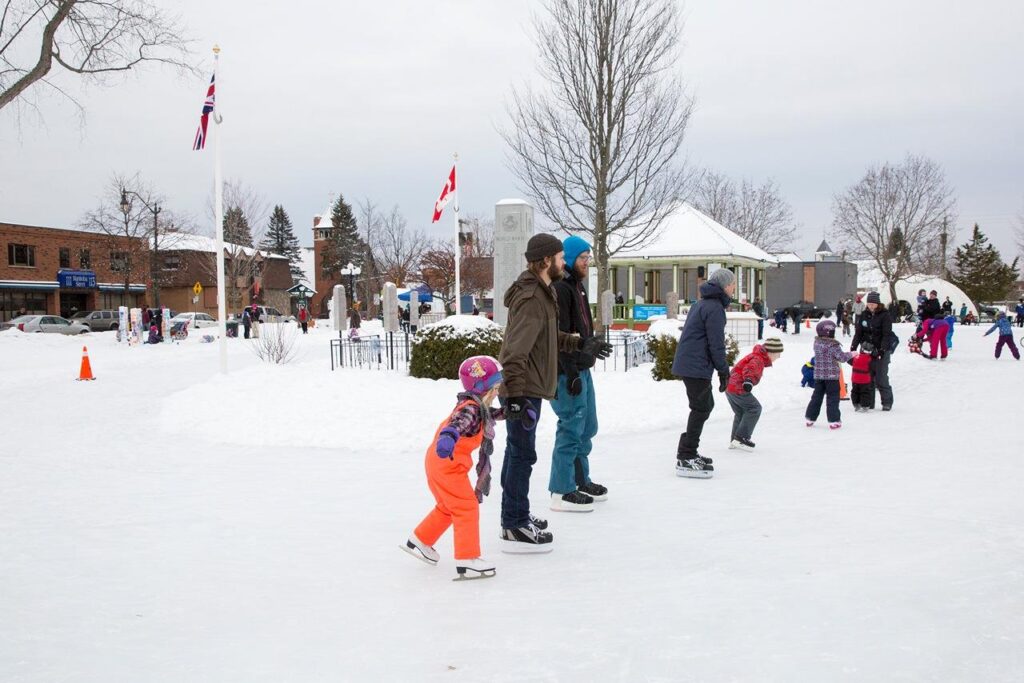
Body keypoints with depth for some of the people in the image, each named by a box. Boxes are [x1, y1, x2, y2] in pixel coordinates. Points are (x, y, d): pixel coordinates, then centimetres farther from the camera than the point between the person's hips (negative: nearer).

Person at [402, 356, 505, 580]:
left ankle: (419, 542, 40)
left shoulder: (478, 406, 9)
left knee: (448, 507, 26)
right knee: (467, 508, -9)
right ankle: (467, 561, -8)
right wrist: (448, 438, -63)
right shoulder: (470, 409, -23)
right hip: (447, 464, -11)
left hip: (441, 463, 11)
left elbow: (489, 414, 29)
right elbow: (458, 424, -43)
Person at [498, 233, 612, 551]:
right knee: (522, 454, -5)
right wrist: (515, 395, -32)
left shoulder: (541, 293, 14)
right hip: (523, 389, -11)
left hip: (527, 386, 11)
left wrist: (580, 344, 23)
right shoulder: (531, 298, -20)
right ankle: (515, 529, 2)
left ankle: (514, 516, 31)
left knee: (517, 451, 18)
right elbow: (516, 351, -28)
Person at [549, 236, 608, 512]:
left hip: (582, 368, 10)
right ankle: (561, 491, 0)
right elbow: (560, 335, -20)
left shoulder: (577, 286, 18)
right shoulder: (560, 288, -15)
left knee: (587, 427, 17)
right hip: (568, 371, -10)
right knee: (571, 428, -7)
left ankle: (581, 481, 29)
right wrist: (571, 372, -22)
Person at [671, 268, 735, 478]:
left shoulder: (701, 304, 18)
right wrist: (724, 370, -9)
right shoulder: (714, 307, -14)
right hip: (696, 367, -10)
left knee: (706, 405, 19)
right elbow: (716, 343, -17)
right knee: (701, 409, -6)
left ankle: (688, 452, 25)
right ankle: (685, 460, -5)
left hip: (687, 364, 10)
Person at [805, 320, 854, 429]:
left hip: (818, 375, 6)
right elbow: (842, 357, -16)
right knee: (833, 397, 2)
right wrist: (851, 354, 1)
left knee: (817, 396, 15)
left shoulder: (816, 343, 2)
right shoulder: (833, 345, -18)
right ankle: (833, 420, 2)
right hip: (831, 376, -6)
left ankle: (810, 418, 18)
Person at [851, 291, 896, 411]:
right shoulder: (864, 315, 8)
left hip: (881, 351, -4)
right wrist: (853, 347, -3)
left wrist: (882, 349, -21)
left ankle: (887, 402, 6)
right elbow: (858, 332, 7)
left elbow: (886, 334, -12)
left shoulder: (885, 315, -5)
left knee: (881, 377, -6)